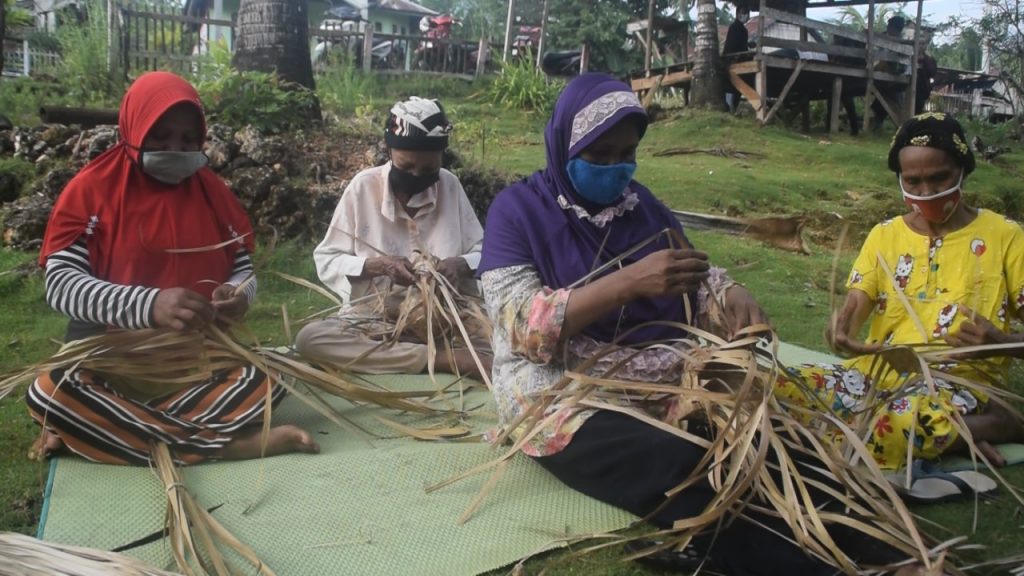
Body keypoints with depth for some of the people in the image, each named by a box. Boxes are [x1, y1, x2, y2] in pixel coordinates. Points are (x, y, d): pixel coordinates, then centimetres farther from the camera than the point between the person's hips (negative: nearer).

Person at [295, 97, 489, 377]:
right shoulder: (364, 186, -4)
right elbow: (326, 261, -2)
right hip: (373, 317, 0)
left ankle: (381, 349, -22)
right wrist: (376, 265, -19)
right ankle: (442, 358, -32)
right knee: (309, 338, -30)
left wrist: (461, 264, -17)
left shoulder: (449, 185, 1)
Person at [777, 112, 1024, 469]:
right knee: (775, 390, -25)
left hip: (960, 384, -6)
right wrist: (841, 335, -20)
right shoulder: (884, 236, 15)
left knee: (902, 423, -45)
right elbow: (853, 309, 4)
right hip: (877, 373, 6)